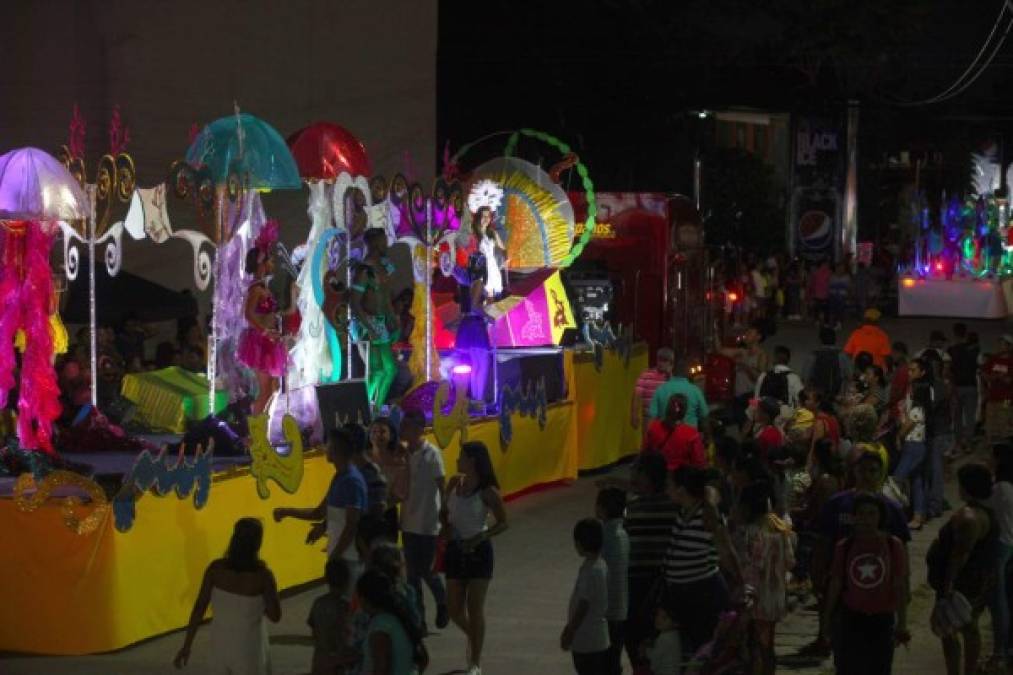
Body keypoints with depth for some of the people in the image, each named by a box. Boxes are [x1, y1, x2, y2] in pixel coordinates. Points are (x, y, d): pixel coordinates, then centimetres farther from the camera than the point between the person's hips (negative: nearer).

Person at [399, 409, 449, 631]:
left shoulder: (431, 454, -12)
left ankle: (443, 604, 24)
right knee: (412, 574, 8)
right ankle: (418, 620, 15)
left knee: (426, 570, -3)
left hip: (427, 524, -6)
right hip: (409, 523, 6)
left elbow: (442, 487, -10)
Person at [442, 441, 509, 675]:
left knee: (475, 609, 1)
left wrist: (480, 537, -23)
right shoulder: (455, 482, 1)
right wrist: (446, 526, -9)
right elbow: (444, 510, 12)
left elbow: (503, 523, -10)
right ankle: (472, 636, 42)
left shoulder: (487, 491, -14)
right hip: (455, 549, 5)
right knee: (454, 608, 9)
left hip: (477, 550, -5)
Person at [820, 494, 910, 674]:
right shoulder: (844, 547, 0)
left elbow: (900, 586, -2)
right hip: (851, 618, 0)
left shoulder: (893, 545, -3)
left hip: (882, 620, 0)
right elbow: (835, 585, 5)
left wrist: (902, 623, -7)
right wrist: (826, 620, 6)